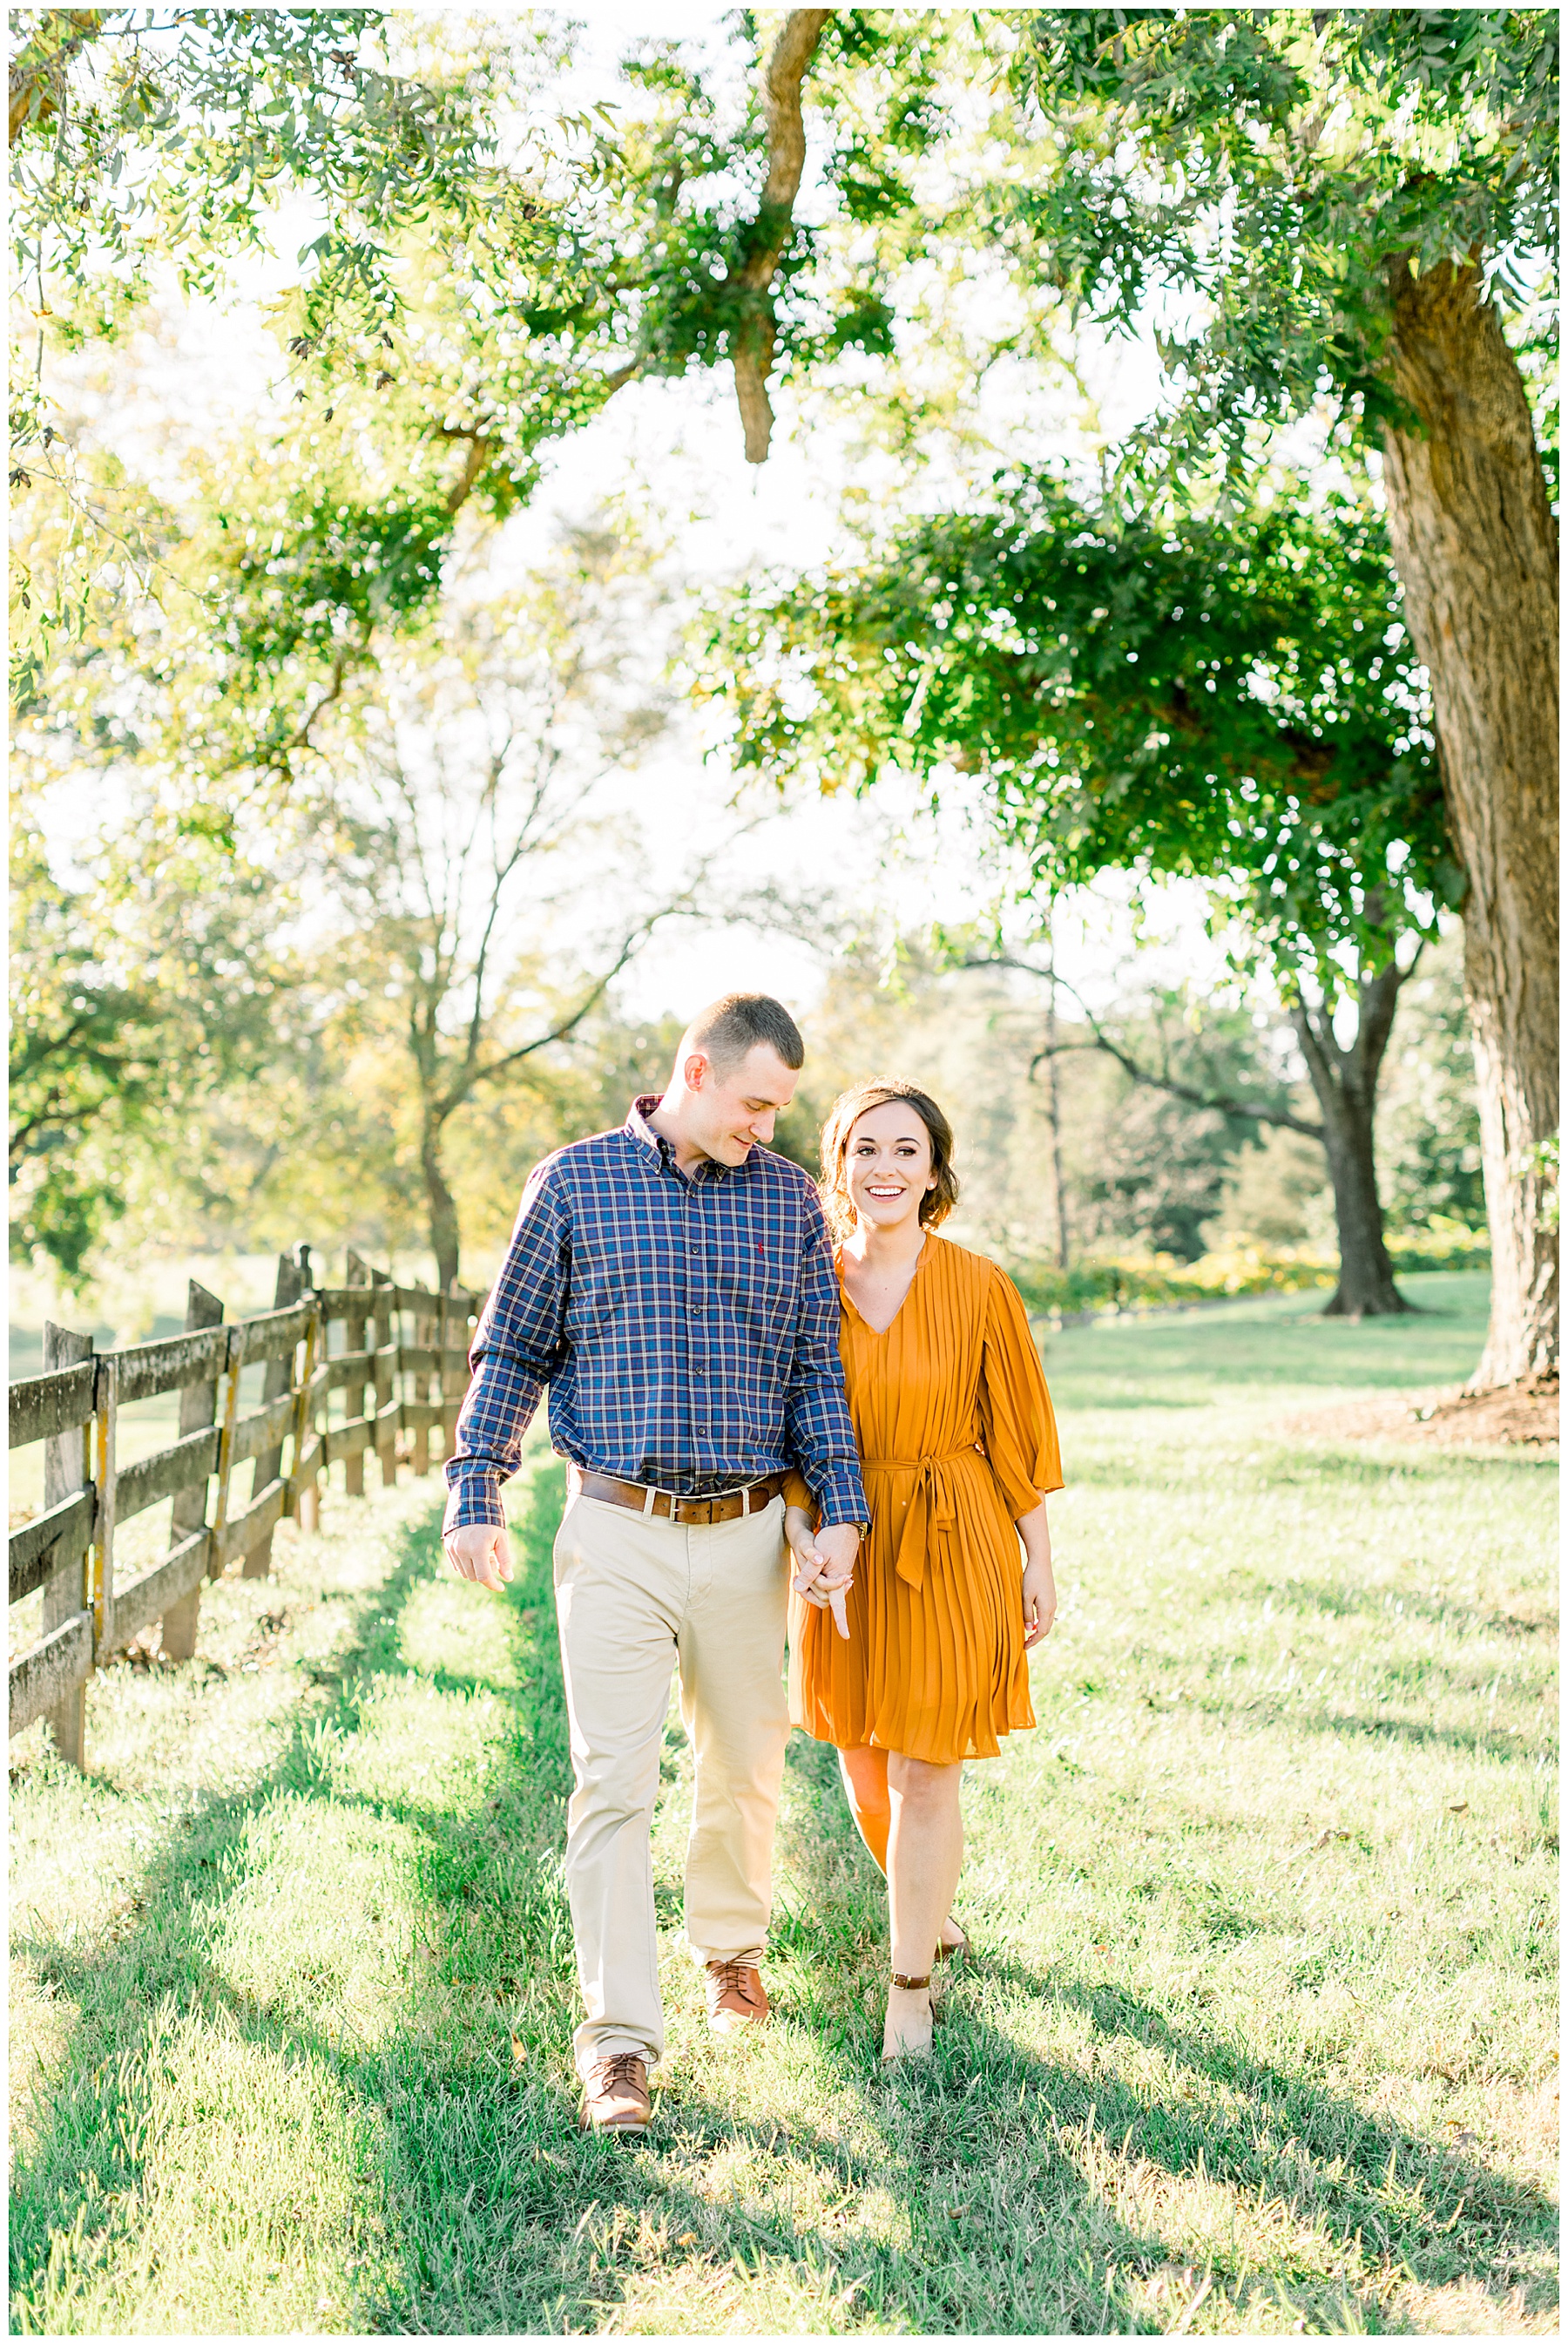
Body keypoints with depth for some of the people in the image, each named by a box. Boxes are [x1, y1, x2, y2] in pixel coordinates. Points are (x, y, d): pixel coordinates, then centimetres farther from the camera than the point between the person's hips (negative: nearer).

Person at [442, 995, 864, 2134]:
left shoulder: (789, 1198, 6)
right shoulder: (575, 1183, 0)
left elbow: (816, 1365, 9)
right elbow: (513, 1350, 4)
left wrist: (841, 1508, -1)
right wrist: (475, 1498, -4)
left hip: (746, 1533, 3)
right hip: (616, 1533, -2)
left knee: (746, 1764, 15)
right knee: (613, 1782, -6)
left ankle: (732, 1945, 41)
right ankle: (618, 2041, -1)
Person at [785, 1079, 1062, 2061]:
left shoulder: (977, 1287, -9)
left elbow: (1017, 1436, -2)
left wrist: (1040, 1567, 0)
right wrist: (802, 1533, -12)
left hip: (955, 1546, -3)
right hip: (845, 1549, 3)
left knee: (923, 1775, -2)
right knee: (865, 1764, 16)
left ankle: (911, 1987, 14)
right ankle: (935, 1913, 44)